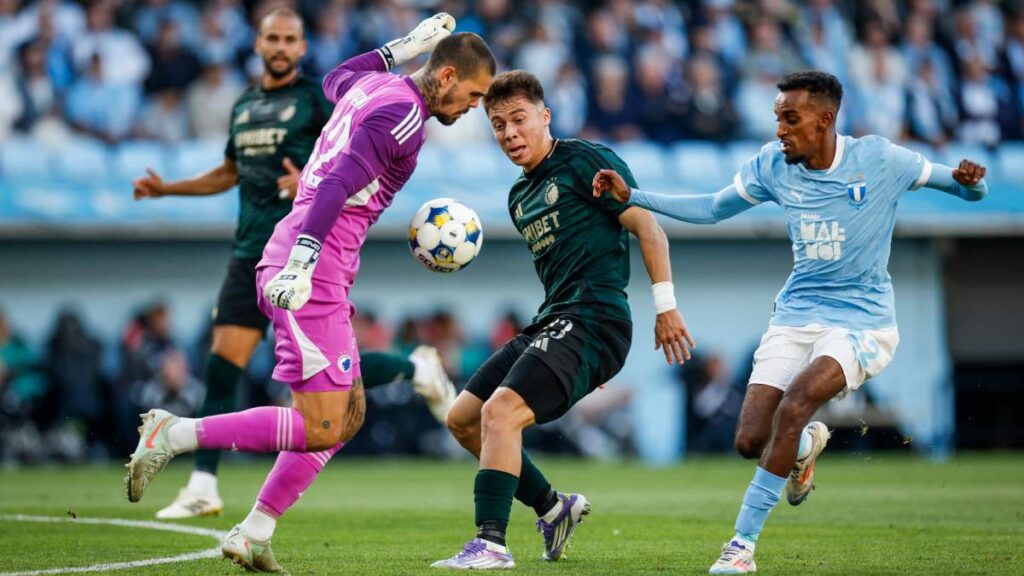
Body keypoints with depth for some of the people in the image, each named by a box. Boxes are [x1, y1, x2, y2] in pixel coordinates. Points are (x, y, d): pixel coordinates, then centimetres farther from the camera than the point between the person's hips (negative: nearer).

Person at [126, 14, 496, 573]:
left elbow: (336, 79, 42)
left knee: (349, 414, 14)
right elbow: (337, 185, -23)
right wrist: (300, 263, -30)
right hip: (309, 274, -10)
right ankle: (176, 434, -9)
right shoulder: (401, 115, -12)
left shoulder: (373, 85, 16)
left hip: (297, 263, 10)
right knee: (319, 428, -11)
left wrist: (402, 48, 37)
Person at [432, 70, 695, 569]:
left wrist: (665, 306, -13)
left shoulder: (584, 161, -4)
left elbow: (646, 226, -7)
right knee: (462, 419, 10)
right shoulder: (520, 196, 21)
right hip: (549, 322, 10)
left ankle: (491, 543, -25)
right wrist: (584, 357, 25)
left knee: (501, 411, -24)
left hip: (593, 320, -10)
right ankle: (553, 508, 21)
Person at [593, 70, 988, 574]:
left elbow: (971, 190, -2)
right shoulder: (773, 165, -1)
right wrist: (631, 196, 4)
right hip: (796, 317, 4)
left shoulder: (879, 160, -11)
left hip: (862, 321, -4)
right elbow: (711, 209, 13)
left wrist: (968, 180, -27)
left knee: (793, 405, -29)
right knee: (750, 441, -9)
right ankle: (805, 444, 30)